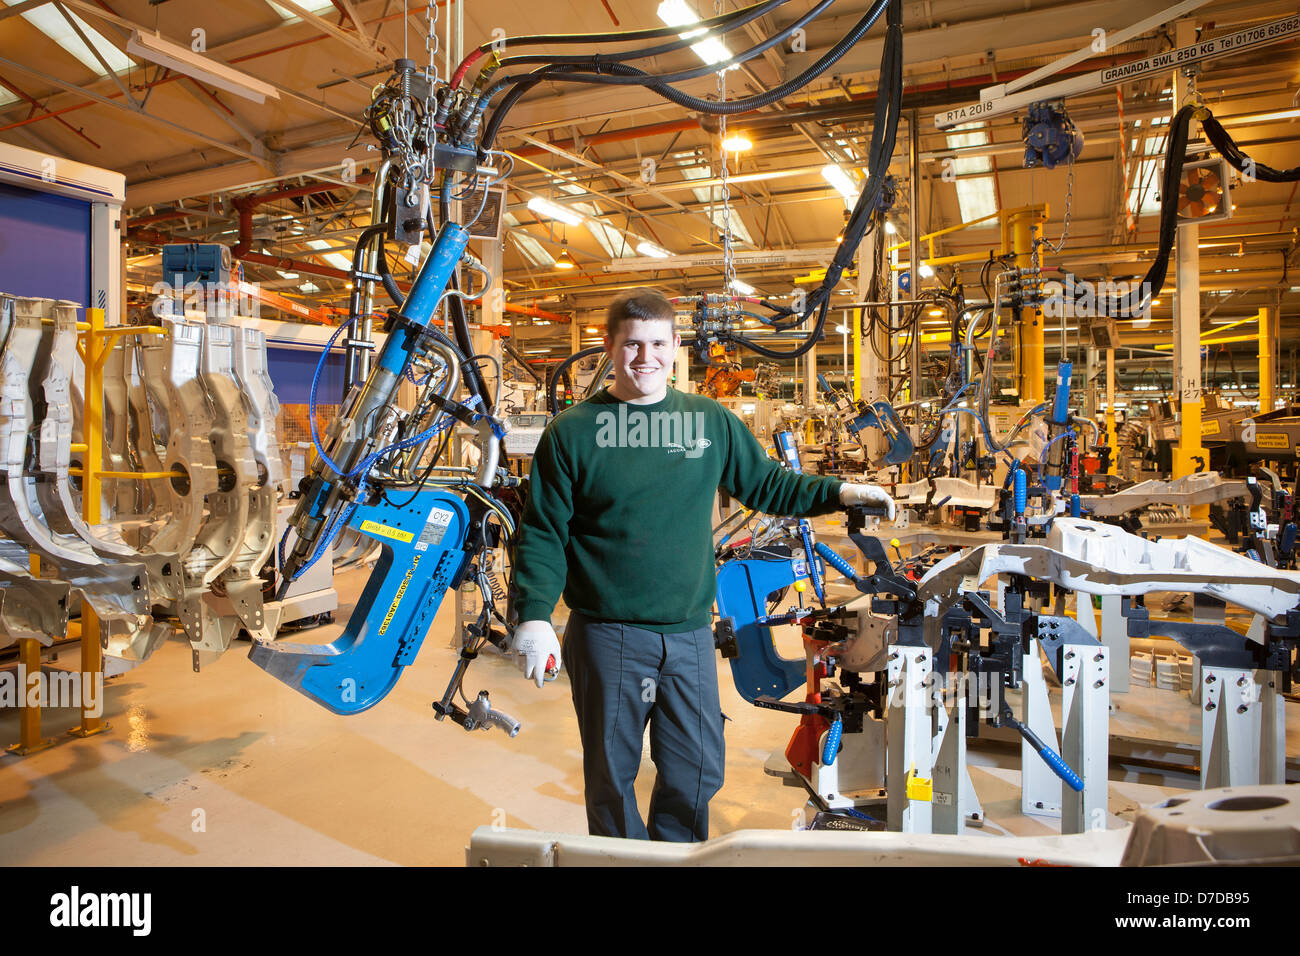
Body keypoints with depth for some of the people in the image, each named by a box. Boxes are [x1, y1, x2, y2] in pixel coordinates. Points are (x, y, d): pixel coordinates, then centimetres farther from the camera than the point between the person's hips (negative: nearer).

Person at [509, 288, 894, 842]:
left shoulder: (712, 422, 7)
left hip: (690, 633, 3)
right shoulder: (572, 432, -2)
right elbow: (542, 534, -3)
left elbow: (765, 483, 18)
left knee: (698, 770, 12)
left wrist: (839, 493, 8)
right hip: (606, 635, -2)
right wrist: (534, 615, -13)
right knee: (611, 773, 11)